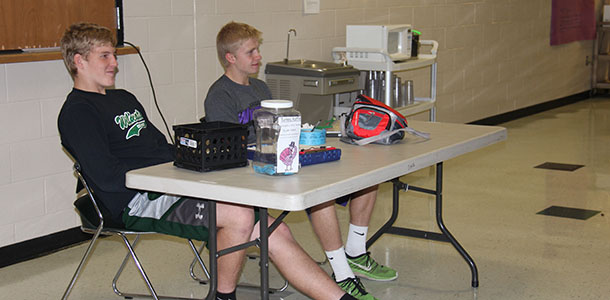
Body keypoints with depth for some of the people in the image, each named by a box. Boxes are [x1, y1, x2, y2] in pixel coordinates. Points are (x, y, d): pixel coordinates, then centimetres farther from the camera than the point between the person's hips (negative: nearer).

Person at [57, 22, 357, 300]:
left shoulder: (124, 98, 25)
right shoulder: (77, 112, -4)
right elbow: (106, 176, -15)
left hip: (173, 189, 9)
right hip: (140, 203, -8)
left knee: (275, 232, -6)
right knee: (239, 214, -30)